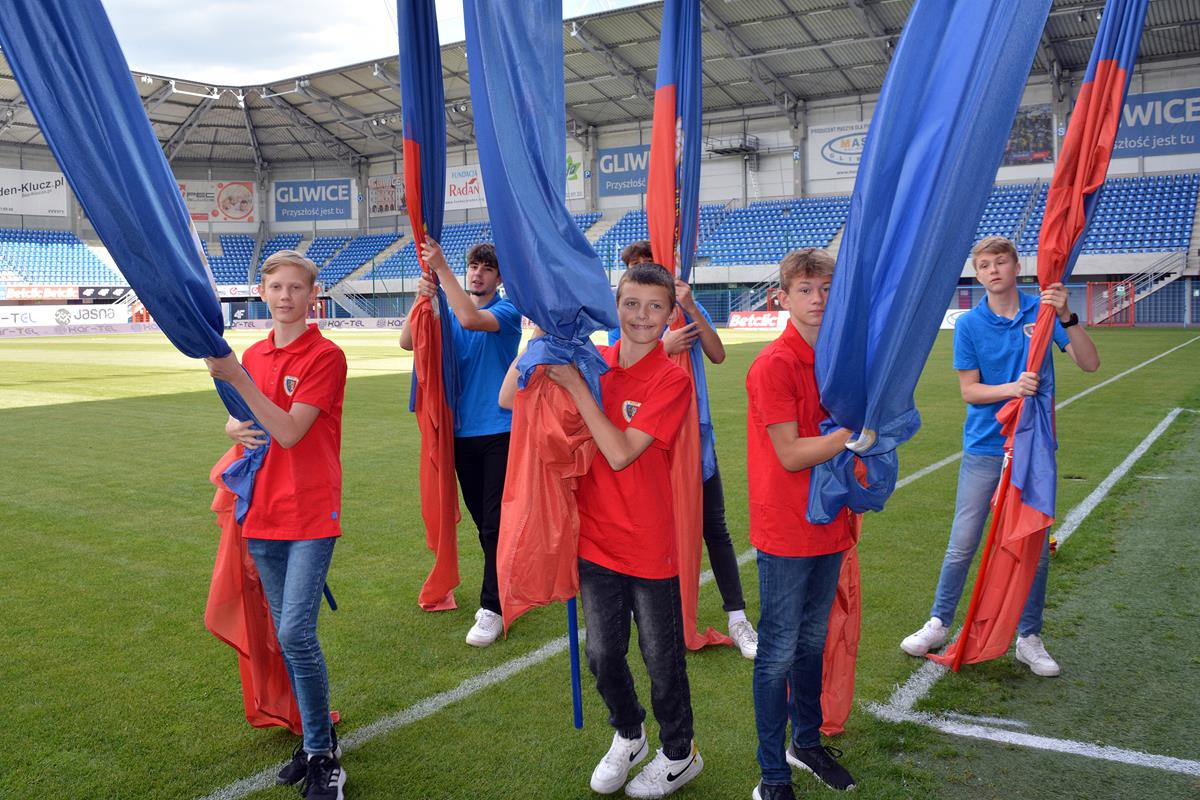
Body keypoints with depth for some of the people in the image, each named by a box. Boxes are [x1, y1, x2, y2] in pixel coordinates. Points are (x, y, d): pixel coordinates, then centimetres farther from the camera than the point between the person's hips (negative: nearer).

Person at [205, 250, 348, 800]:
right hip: (263, 513, 7)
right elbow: (238, 422, 21)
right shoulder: (253, 355, 10)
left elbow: (289, 431, -18)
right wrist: (236, 429, -3)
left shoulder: (326, 356, -10)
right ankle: (316, 738, 27)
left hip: (310, 513, -6)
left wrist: (237, 378, -22)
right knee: (288, 636, 12)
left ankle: (321, 756, 4)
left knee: (295, 633, -13)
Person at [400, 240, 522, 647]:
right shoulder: (448, 313, 10)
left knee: (496, 521, -7)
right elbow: (408, 342, -3)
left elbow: (470, 319, -27)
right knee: (481, 518, 14)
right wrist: (421, 298, -18)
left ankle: (492, 608, -1)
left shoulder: (507, 311, -5)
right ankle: (506, 585, 31)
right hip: (462, 430, 6)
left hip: (499, 429, -5)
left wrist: (441, 267, -25)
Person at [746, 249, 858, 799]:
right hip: (786, 532, -7)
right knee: (779, 654, 4)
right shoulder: (773, 365, -17)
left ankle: (806, 743, 39)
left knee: (812, 642, 20)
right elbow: (790, 455, -19)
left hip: (827, 524, 7)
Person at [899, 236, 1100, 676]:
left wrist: (1067, 317, -25)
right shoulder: (969, 324, -3)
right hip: (985, 448, -1)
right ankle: (938, 624, 22)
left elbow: (1090, 363, -10)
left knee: (1036, 547, 8)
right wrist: (1013, 387, -23)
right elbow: (970, 391, -5)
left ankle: (1029, 638, 23)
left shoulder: (1042, 310, -2)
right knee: (961, 546, 4)